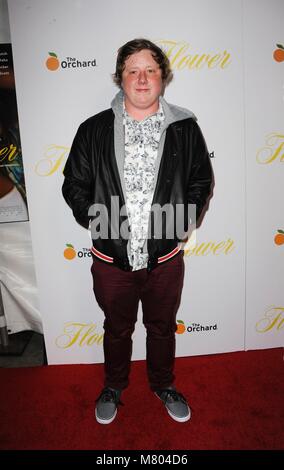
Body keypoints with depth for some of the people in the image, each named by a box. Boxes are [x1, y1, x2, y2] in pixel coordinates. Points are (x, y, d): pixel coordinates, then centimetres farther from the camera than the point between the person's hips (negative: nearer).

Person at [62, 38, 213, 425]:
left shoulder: (185, 128, -2)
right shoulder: (94, 130, -3)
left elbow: (201, 182, 5)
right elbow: (74, 185, 3)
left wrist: (182, 222, -5)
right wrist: (96, 221, -7)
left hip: (165, 258, 1)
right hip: (111, 258, 0)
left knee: (163, 327, 21)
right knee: (117, 329, 21)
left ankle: (164, 385, 49)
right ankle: (114, 386, 49)